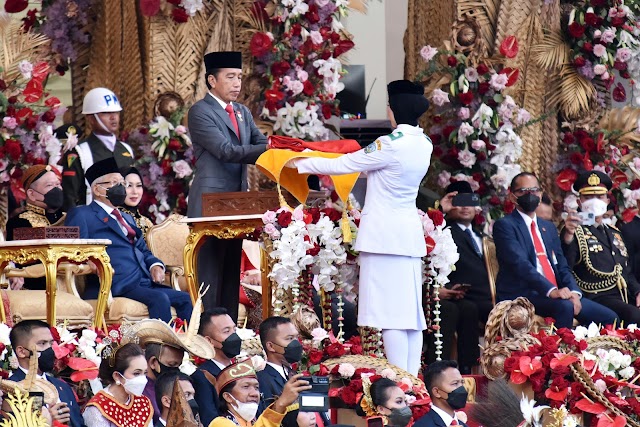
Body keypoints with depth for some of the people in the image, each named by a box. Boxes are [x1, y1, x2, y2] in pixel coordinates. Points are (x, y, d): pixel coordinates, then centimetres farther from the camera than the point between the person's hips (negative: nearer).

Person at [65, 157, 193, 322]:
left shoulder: (127, 218, 32)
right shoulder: (81, 215, 6)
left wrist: (155, 265, 9)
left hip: (144, 283, 8)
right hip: (117, 288, -8)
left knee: (184, 299, -13)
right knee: (159, 299, -30)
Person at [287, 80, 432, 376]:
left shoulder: (391, 145, -16)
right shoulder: (424, 145, 8)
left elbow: (342, 165, -8)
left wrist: (300, 164, 6)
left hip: (383, 233, -8)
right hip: (410, 232, 8)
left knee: (389, 310, -8)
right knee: (410, 310, 8)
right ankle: (412, 377, 8)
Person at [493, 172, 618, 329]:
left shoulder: (549, 227, 24)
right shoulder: (505, 226, -1)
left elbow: (562, 266, 17)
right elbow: (520, 264, -15)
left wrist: (573, 292, -6)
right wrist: (551, 291, -28)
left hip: (556, 293, 7)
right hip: (521, 295, -7)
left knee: (609, 318, -8)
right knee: (564, 307, -35)